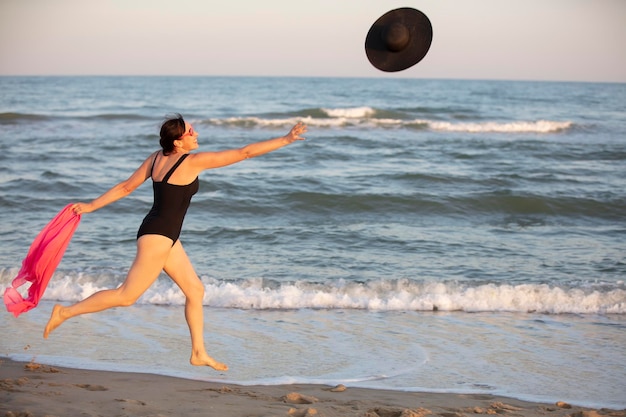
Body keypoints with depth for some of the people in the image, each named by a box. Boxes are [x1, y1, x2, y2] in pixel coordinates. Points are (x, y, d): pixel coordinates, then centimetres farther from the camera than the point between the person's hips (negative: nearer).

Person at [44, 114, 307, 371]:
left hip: (166, 237, 10)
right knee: (127, 296, -2)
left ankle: (199, 353, 18)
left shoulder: (156, 158, 5)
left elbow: (126, 187, 7)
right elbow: (246, 153, -15)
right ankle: (65, 312, 4)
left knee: (195, 290, 13)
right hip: (157, 236, -10)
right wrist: (285, 140, -12)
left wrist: (91, 206, 16)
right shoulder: (194, 161, -16)